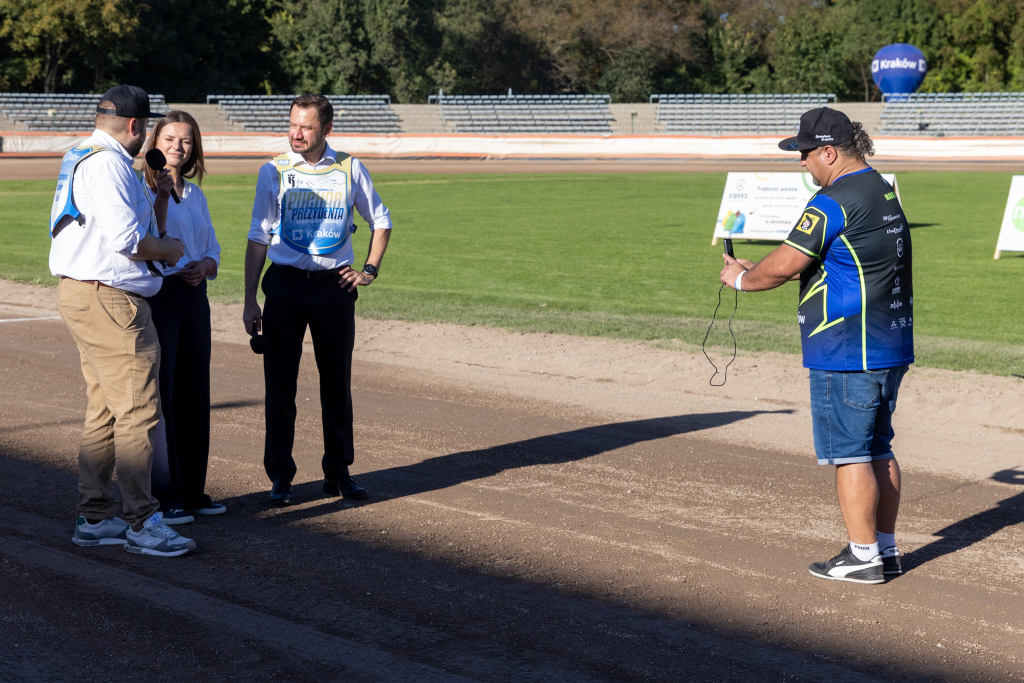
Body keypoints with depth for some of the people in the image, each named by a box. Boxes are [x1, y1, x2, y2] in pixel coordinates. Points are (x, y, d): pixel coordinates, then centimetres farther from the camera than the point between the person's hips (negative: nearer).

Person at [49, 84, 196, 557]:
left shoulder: (79, 158, 18)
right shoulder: (108, 163, -14)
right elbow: (126, 239, -21)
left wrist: (148, 193, 24)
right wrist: (169, 249, -5)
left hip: (80, 293, 11)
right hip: (109, 300, -11)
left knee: (105, 410, 14)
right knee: (137, 411, -8)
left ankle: (94, 518, 18)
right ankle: (141, 523, -5)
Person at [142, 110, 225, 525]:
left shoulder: (195, 195, 15)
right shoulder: (140, 189, -4)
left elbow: (212, 249, 19)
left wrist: (204, 266, -3)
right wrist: (161, 195, -23)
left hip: (194, 296, 7)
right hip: (156, 293, -7)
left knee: (193, 394, 10)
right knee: (159, 393, -7)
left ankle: (192, 490, 18)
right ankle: (164, 495, -3)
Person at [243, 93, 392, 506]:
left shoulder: (349, 170, 4)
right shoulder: (274, 172, 2)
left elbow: (380, 222, 17)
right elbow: (258, 238, 3)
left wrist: (371, 269, 4)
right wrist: (250, 299, -2)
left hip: (335, 286, 1)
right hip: (285, 283, -1)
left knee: (337, 383, 6)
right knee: (280, 383, -1)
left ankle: (338, 472, 17)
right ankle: (280, 476, 8)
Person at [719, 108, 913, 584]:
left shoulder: (834, 201, -16)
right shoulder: (884, 193, 14)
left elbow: (786, 264, -17)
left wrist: (741, 279, 1)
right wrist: (760, 270, 18)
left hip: (846, 352, -9)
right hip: (892, 347, 9)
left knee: (849, 453, -2)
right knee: (877, 449, 15)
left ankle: (863, 556, 2)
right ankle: (886, 549, 21)